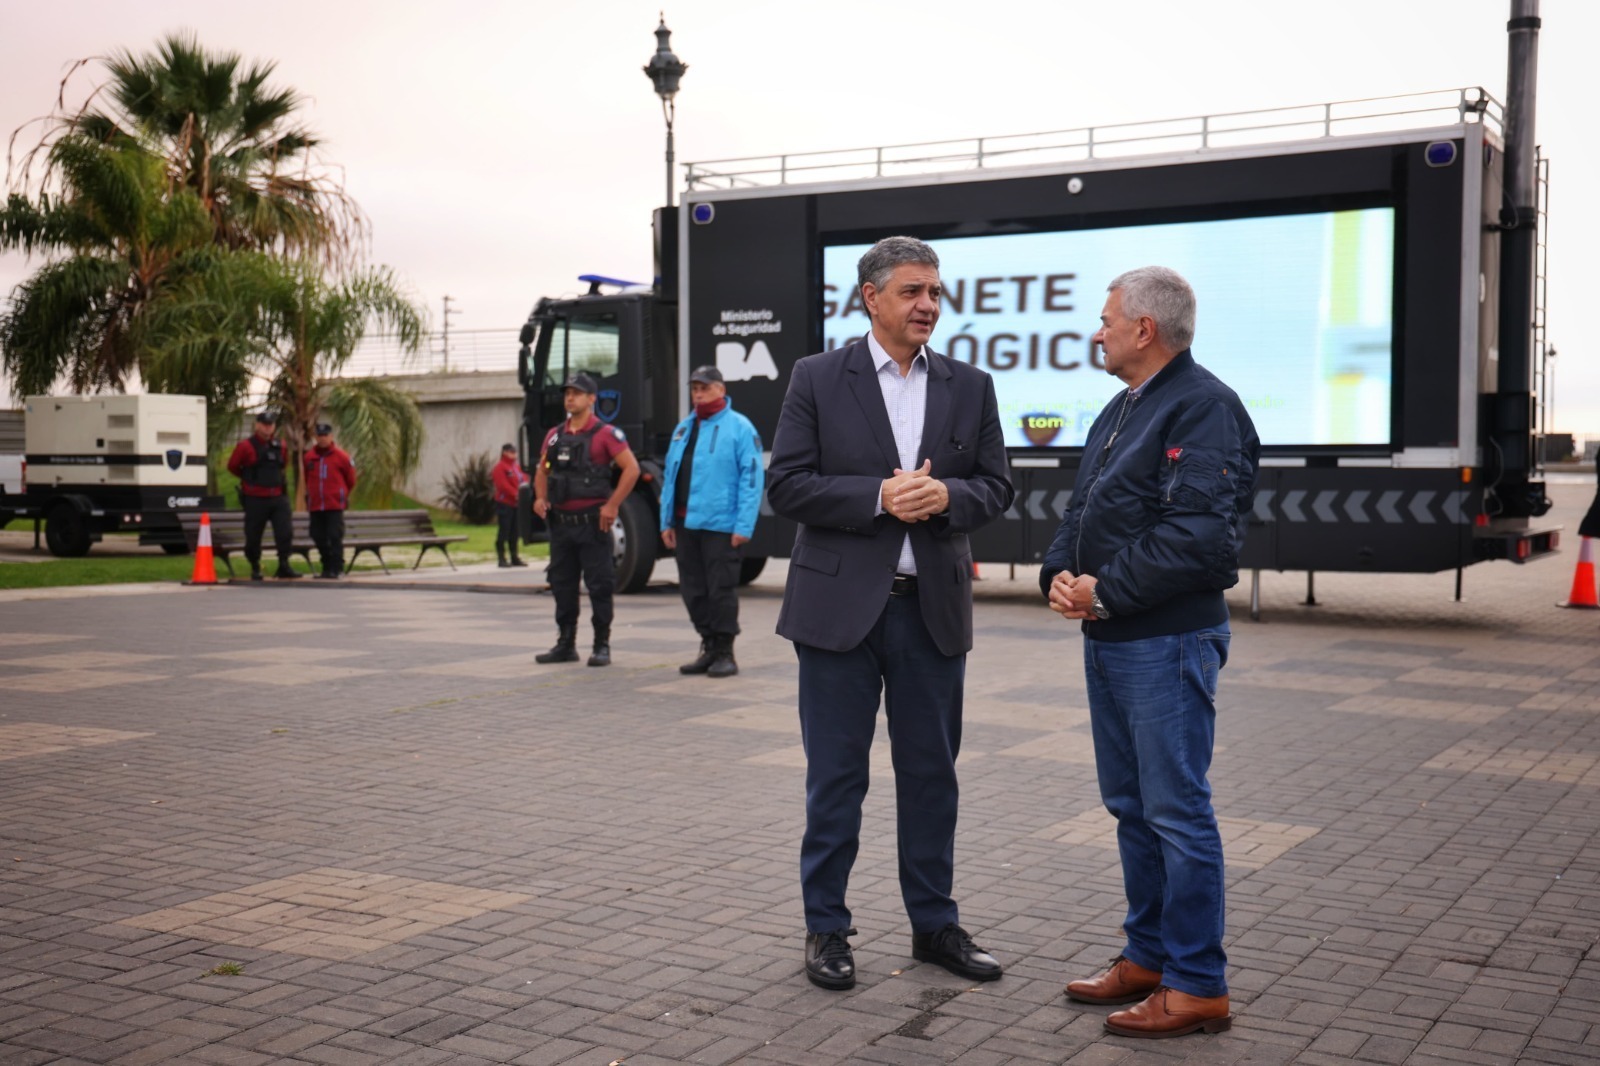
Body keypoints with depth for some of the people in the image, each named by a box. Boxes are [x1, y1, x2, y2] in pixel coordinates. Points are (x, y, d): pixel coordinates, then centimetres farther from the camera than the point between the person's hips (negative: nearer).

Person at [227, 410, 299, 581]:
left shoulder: (280, 446, 8)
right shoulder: (245, 446, -7)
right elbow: (232, 466, 3)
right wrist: (249, 478, 13)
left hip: (278, 497, 3)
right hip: (255, 499, -3)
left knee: (285, 532, -7)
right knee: (253, 536, 4)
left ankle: (284, 566, -2)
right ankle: (255, 569, 17)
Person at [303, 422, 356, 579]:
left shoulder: (341, 456, -2)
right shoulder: (309, 457, 7)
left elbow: (351, 480, 9)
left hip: (335, 505, -4)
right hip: (315, 505, 4)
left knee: (335, 537, -8)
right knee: (318, 537, 7)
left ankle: (336, 568, -4)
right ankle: (327, 566, 18)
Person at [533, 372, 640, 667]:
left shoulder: (605, 434, -6)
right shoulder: (555, 435, 12)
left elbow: (631, 469, -10)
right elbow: (542, 470, 24)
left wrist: (613, 505, -15)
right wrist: (540, 497, 5)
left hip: (592, 522, -6)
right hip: (560, 522, 6)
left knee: (598, 585, -1)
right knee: (562, 585, 10)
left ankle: (602, 646, 6)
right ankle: (566, 644, 19)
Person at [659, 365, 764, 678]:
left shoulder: (739, 427, -4)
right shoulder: (683, 428, 17)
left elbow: (752, 478, -10)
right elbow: (670, 476, 17)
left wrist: (744, 526, -15)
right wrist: (666, 520, 11)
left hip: (720, 525, -7)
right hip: (685, 524, 7)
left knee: (721, 589, -3)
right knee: (693, 590, 10)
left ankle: (725, 653, 7)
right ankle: (709, 648, 22)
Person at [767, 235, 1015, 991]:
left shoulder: (970, 387, 8)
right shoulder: (818, 378, -1)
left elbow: (996, 486, 6)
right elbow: (786, 485, -8)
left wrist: (946, 495, -15)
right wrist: (878, 497, -18)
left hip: (931, 608, 3)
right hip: (840, 604, -3)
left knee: (931, 775, 11)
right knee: (836, 779, 5)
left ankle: (934, 924, 25)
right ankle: (825, 929, 18)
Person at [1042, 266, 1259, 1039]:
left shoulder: (1203, 408, -14)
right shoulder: (1122, 410, 17)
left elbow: (1200, 535, -24)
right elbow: (1083, 509, 19)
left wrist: (1108, 591, -19)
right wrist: (1061, 576, 0)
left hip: (1167, 641, -10)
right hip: (1109, 637, 10)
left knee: (1176, 810, -4)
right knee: (1131, 806, 16)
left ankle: (1198, 985, 5)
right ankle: (1148, 956, 28)